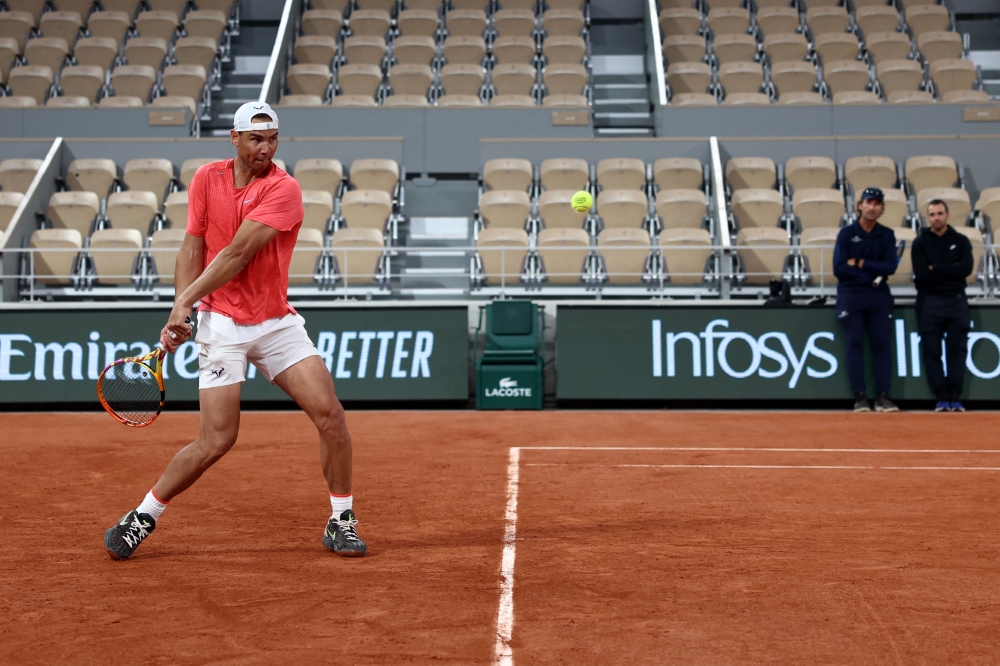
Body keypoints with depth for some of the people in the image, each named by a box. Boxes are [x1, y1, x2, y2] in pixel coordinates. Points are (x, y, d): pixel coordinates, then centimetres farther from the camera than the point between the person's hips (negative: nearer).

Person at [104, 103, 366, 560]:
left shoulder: (284, 189, -10)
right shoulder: (207, 178, 2)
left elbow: (237, 254, -18)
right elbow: (192, 249, 0)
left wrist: (185, 300, -21)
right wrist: (181, 312, -14)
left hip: (278, 323, 0)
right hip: (222, 324, 0)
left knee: (329, 413, -11)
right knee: (216, 441, -7)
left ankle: (341, 522, 6)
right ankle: (142, 518, 13)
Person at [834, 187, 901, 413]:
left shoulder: (887, 235, 6)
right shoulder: (846, 233, -1)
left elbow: (890, 267, -5)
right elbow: (839, 269, -9)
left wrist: (860, 263, -12)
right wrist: (872, 274, -10)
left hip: (879, 295, 2)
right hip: (851, 295, -2)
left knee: (882, 343, -1)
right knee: (855, 343, -4)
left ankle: (882, 396, 1)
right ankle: (859, 397, -1)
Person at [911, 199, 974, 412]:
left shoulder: (961, 241, 8)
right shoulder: (920, 243, 3)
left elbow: (966, 268, -10)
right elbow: (921, 274, -11)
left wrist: (936, 269, -11)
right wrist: (950, 271, -9)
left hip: (957, 301, 1)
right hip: (929, 302, -1)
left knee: (957, 351, 0)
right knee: (932, 352, -2)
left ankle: (955, 398, 2)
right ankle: (942, 399, 3)